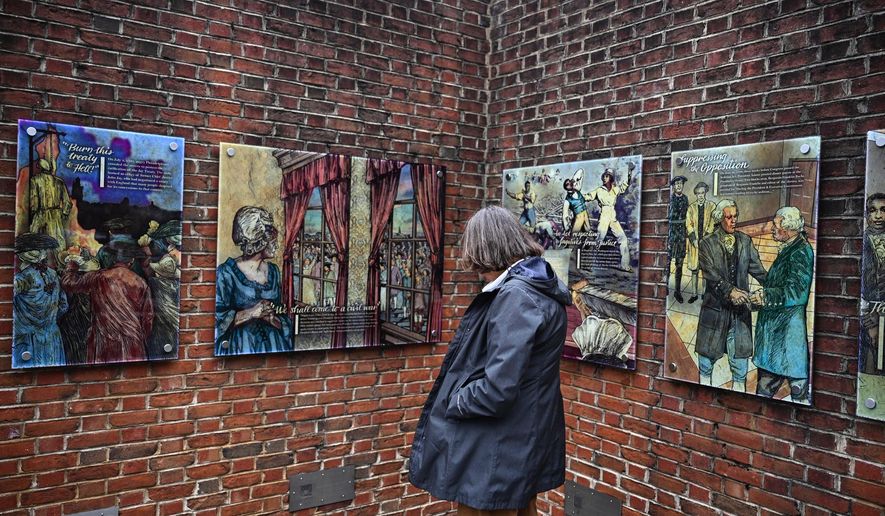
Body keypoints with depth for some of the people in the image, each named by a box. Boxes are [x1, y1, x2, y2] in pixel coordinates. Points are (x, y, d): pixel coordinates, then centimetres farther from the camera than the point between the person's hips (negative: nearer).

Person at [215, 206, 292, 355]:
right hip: (240, 346, -4)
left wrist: (272, 318, -8)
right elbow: (218, 319, -11)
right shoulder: (226, 272, -6)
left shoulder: (273, 271, 9)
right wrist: (251, 313, -15)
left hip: (273, 343, 4)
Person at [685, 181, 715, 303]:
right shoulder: (691, 207, 8)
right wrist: (694, 239, -9)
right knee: (694, 269, 5)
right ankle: (694, 293, 12)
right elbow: (688, 224, 3)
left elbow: (712, 224, -3)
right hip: (694, 242, 2)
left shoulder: (712, 206, 2)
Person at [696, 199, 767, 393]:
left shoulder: (745, 241, 7)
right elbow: (711, 274, -15)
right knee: (708, 352, 9)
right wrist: (730, 290, -29)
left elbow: (757, 269, 2)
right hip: (715, 306, -2)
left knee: (740, 352, 5)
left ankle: (739, 388, 17)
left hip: (740, 305, 3)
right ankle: (705, 382, 28)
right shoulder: (707, 244, -5)